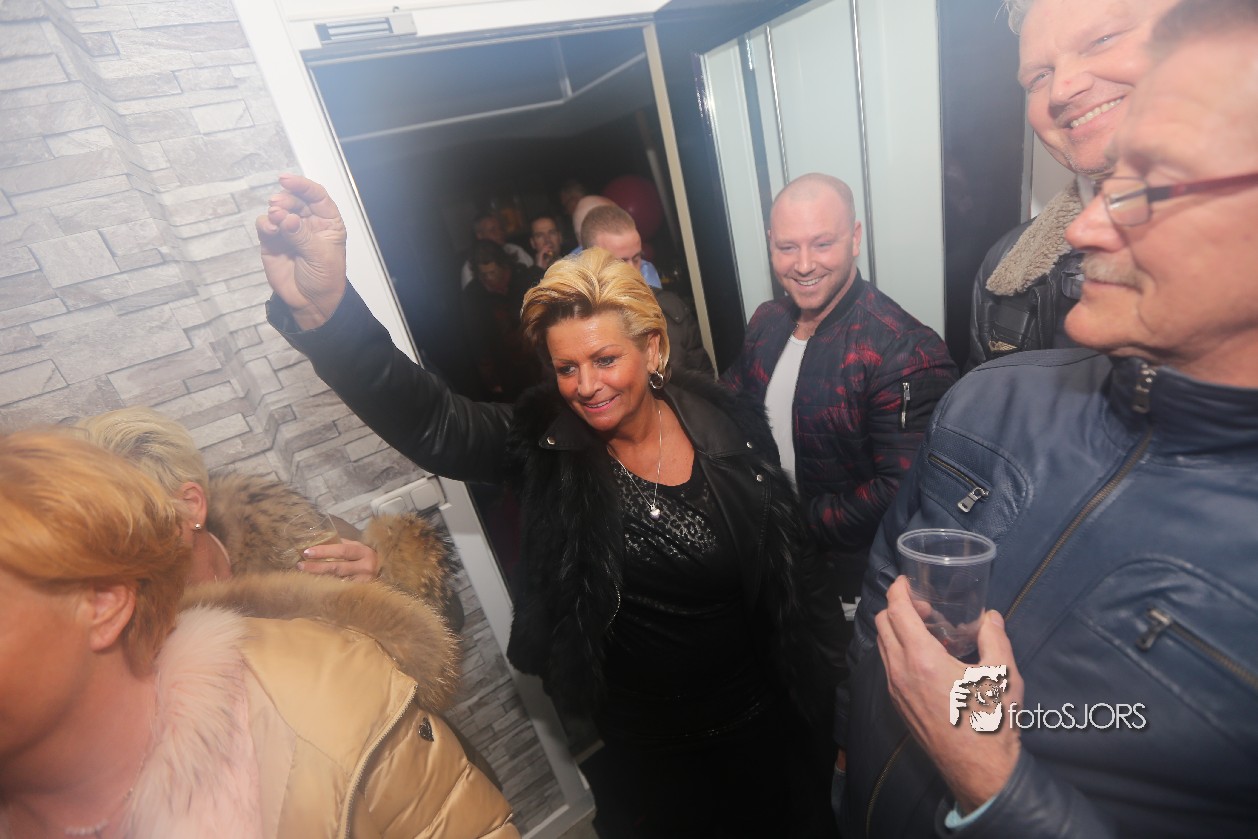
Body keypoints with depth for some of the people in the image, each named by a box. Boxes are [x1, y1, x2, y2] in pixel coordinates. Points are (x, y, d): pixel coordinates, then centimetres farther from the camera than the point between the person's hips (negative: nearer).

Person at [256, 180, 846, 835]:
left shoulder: (731, 423, -14)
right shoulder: (544, 442, -17)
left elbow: (787, 558, -5)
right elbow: (426, 419, -33)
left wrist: (812, 677, 3)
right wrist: (324, 308, -49)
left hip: (761, 711, 2)